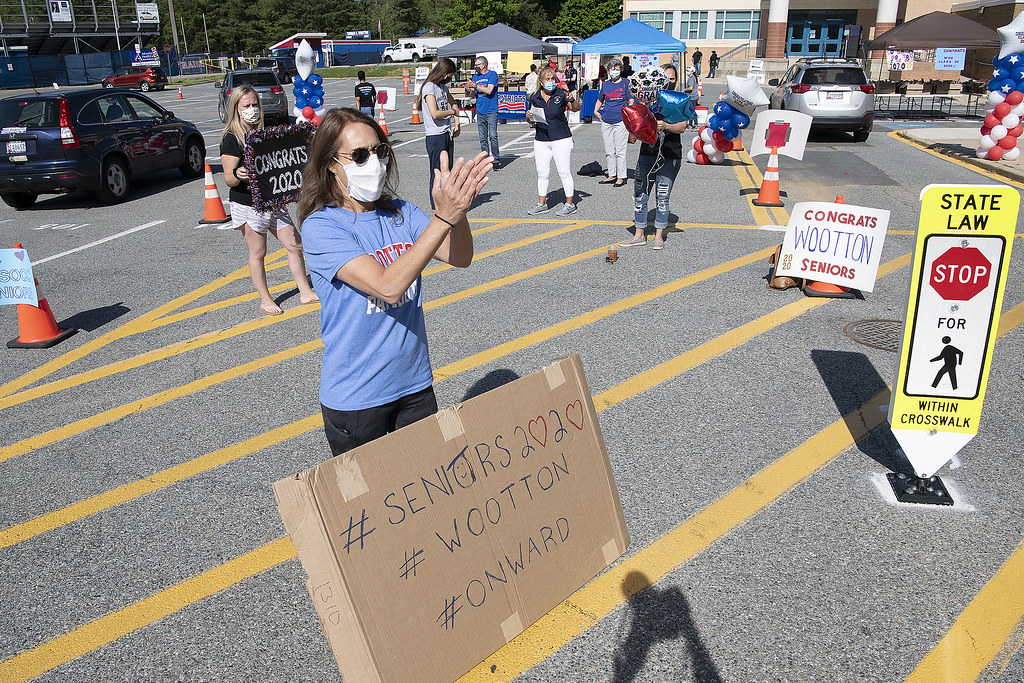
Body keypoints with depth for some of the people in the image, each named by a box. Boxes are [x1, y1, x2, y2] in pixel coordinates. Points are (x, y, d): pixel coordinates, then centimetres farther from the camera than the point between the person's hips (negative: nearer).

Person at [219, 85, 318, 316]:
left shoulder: (264, 133, 10)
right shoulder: (231, 138, -11)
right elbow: (228, 179, -15)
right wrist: (237, 175, -37)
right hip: (247, 204, -7)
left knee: (295, 245, 7)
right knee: (257, 252, 3)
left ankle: (305, 292, 19)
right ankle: (265, 299, 18)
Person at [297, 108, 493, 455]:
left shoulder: (400, 213, 1)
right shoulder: (320, 226, -16)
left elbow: (460, 257, -10)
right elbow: (388, 286, -29)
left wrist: (458, 208, -30)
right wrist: (442, 218, -35)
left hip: (415, 384, 5)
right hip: (355, 398, -5)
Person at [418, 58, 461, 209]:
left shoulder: (443, 86, 14)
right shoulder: (429, 87, -12)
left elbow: (452, 103, 32)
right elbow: (435, 113, -23)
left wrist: (456, 124, 19)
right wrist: (452, 111, -7)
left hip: (448, 134, 8)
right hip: (435, 136, -8)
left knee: (448, 171, 11)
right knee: (437, 172, -2)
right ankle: (436, 205, 6)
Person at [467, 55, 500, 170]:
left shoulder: (492, 75, -4)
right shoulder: (475, 76, 15)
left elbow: (489, 90, -16)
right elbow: (473, 94, 17)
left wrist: (474, 85, -12)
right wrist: (469, 88, -5)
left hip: (491, 111, -6)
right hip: (480, 111, 6)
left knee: (493, 136, -9)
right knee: (483, 138, 6)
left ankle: (496, 160, -2)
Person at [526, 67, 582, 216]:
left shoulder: (561, 93, -7)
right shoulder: (534, 97, 3)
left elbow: (576, 108, -20)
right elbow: (531, 120, 13)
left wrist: (572, 100, -40)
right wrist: (529, 116, -10)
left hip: (561, 139, -4)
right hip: (541, 141, 4)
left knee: (564, 173, -1)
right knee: (542, 173, 10)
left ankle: (570, 204, 9)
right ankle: (542, 203, 21)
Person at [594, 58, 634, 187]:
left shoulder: (626, 83, 1)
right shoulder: (606, 84, 12)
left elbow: (631, 101, 1)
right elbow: (600, 100, 26)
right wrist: (596, 111, 10)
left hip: (620, 122, -5)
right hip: (606, 121, 5)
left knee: (620, 151, -3)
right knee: (609, 151, 9)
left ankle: (621, 177, 4)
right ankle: (612, 175, 19)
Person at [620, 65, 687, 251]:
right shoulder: (648, 99, 10)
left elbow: (682, 127, -10)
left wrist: (665, 126, -29)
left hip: (670, 156, -2)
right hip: (647, 153, 2)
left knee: (662, 198, 1)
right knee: (640, 195, 1)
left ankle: (659, 236, 12)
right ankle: (639, 235, 12)